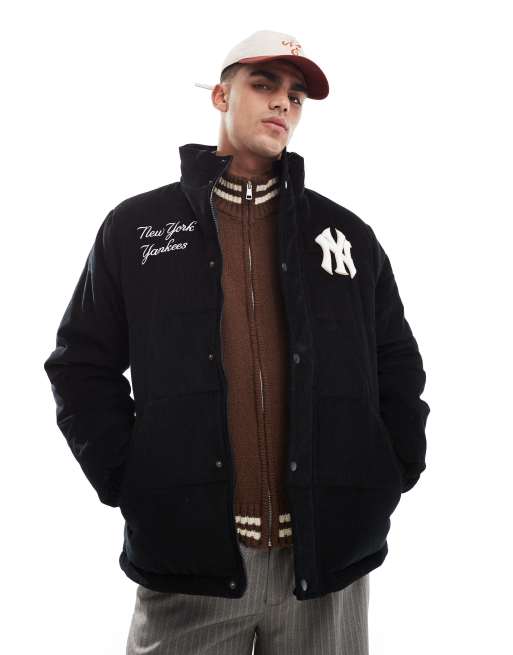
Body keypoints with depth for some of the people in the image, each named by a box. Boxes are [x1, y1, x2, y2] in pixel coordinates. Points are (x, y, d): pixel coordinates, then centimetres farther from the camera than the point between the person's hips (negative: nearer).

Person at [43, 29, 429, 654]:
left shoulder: (348, 233, 9)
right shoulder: (135, 227, 5)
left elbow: (399, 368, 13)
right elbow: (84, 365, 5)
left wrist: (389, 476, 2)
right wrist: (124, 479, -5)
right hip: (186, 557, -1)